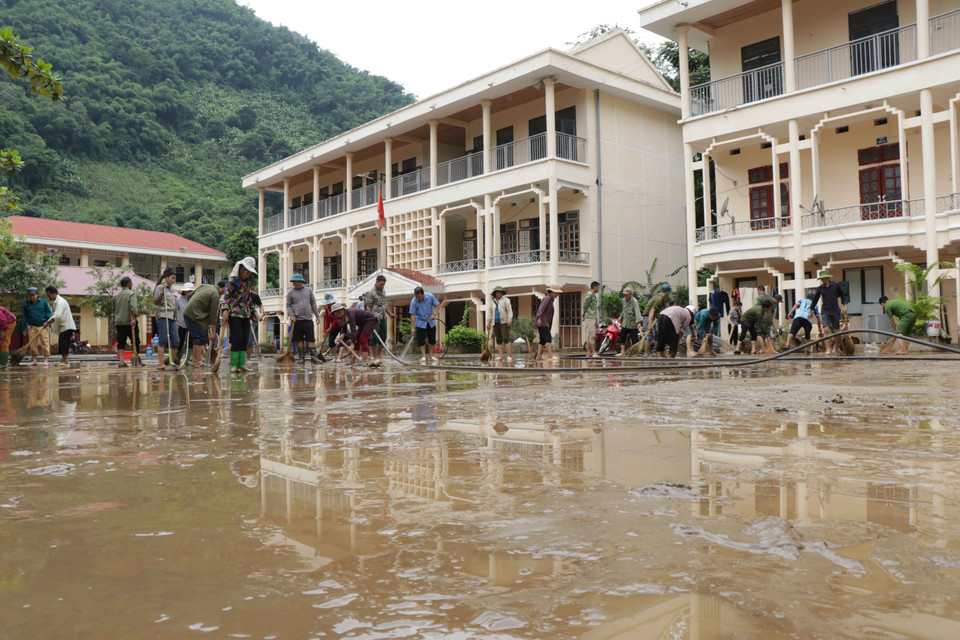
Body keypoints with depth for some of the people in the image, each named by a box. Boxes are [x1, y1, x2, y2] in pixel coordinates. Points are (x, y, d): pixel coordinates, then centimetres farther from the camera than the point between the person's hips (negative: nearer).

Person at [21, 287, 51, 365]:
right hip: (32, 326, 2)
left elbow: (48, 313, 5)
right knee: (33, 343, 1)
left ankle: (46, 359, -6)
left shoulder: (43, 301, 2)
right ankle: (35, 358, 9)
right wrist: (24, 328, 9)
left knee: (45, 341, -7)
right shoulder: (26, 303, 7)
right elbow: (24, 317, 12)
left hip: (43, 326, -2)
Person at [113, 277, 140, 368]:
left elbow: (113, 309, 17)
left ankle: (121, 361, 0)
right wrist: (134, 318, -22)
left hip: (118, 322, 6)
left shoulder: (115, 295, 13)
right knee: (135, 341, 4)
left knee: (121, 342, 5)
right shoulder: (131, 294, -6)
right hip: (129, 322, -5)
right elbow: (133, 307, -20)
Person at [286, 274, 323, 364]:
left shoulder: (308, 290, 10)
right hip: (297, 319, -1)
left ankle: (313, 356, -4)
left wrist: (317, 315, 10)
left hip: (308, 319, 1)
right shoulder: (290, 292, 6)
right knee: (299, 339, 2)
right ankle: (302, 357, 9)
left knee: (311, 339, -3)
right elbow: (288, 306, 7)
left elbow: (313, 303, 14)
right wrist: (291, 316, -8)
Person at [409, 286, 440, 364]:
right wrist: (412, 328, -23)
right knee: (421, 340, -6)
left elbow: (437, 305, -2)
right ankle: (424, 357, -1)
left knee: (432, 339, 5)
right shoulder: (413, 302, -22)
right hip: (420, 322, -2)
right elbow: (413, 315, -20)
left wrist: (434, 314, -17)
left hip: (431, 321, 2)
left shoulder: (430, 296, -16)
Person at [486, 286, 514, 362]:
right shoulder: (492, 302, 16)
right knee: (498, 340, 2)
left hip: (504, 322, -5)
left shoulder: (505, 300, 2)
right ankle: (500, 356, 3)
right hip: (495, 323, 5)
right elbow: (490, 313, 19)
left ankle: (509, 356, -14)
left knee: (506, 338, -12)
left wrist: (510, 319, -19)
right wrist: (488, 323, 14)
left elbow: (509, 310, -7)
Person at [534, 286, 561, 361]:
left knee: (543, 340, 6)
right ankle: (550, 355, -26)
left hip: (545, 323, 10)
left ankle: (538, 356, 4)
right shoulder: (547, 298, -8)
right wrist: (539, 318, -30)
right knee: (548, 338, -18)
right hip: (542, 323, -10)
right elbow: (541, 308, -20)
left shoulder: (550, 299, 23)